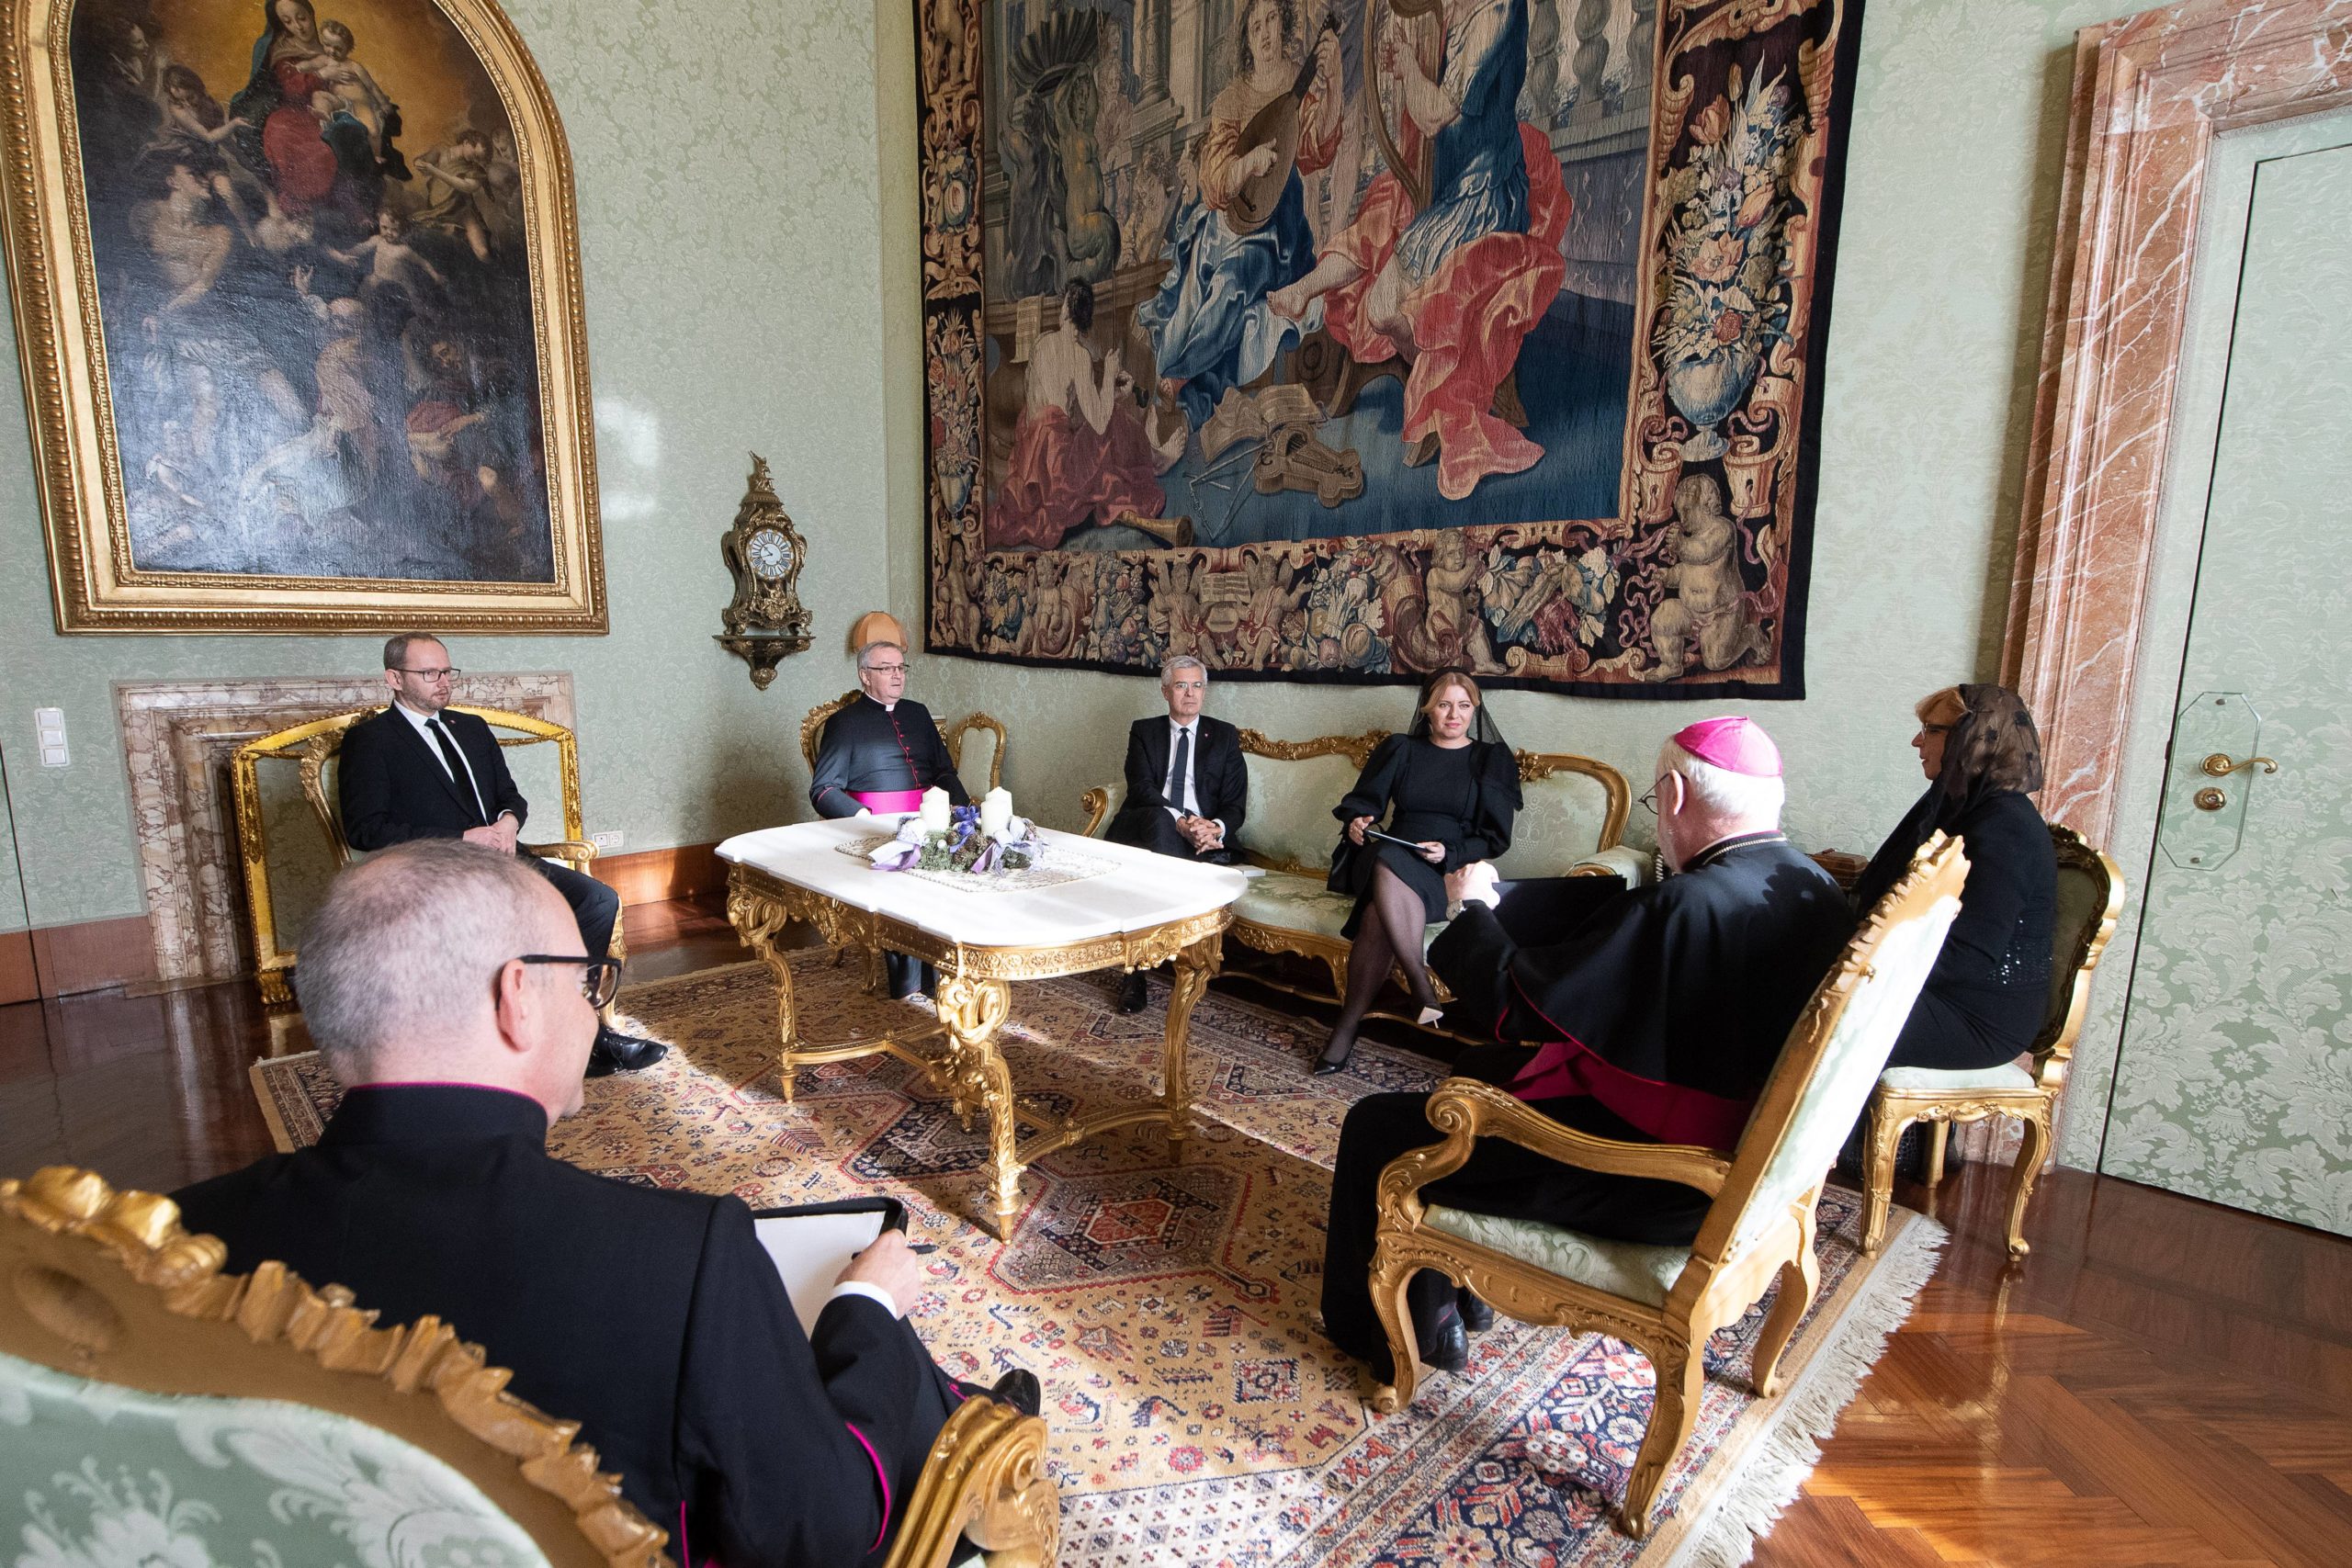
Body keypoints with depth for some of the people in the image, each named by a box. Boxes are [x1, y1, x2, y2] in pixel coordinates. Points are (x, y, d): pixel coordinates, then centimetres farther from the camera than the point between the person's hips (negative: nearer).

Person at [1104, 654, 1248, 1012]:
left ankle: (1136, 969, -26)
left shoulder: (1225, 736, 16)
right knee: (1159, 818, -38)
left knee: (1215, 865, -35)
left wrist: (1216, 828, -17)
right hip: (1147, 827, -1)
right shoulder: (1144, 731, 15)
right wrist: (1180, 822, -22)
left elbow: (1236, 804, 7)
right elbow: (1141, 788, -4)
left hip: (1206, 835, 1)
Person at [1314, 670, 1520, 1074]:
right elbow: (1364, 799, 11)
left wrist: (1449, 854, -14)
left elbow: (1495, 838, 5)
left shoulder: (1493, 760, 12)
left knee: (1379, 913, -34)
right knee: (1387, 857, -37)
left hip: (1452, 870, -2)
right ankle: (1421, 988, -35)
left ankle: (1348, 1026, -32)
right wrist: (1357, 822, -14)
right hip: (1389, 859, 2)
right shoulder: (1399, 749, 18)